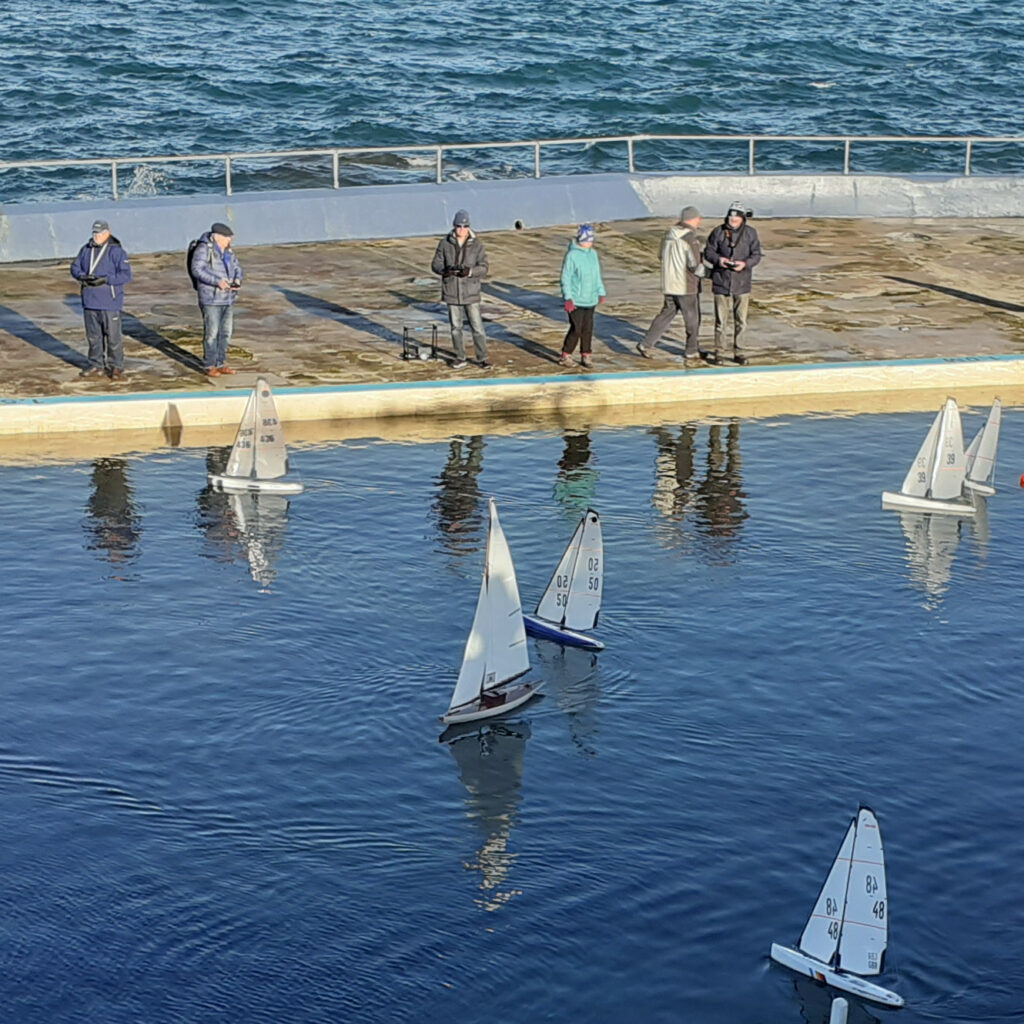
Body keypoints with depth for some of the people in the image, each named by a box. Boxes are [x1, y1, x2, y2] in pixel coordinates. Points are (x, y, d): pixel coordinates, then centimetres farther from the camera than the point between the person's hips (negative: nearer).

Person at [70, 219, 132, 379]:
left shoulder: (116, 251, -11)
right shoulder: (86, 250, 8)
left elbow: (126, 275, -15)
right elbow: (75, 267, 14)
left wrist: (105, 280, -23)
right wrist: (82, 276, -8)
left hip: (109, 302, -6)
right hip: (89, 301, 6)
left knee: (113, 336, -1)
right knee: (93, 335, 13)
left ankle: (116, 367, 9)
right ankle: (96, 365, 25)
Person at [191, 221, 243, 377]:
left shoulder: (227, 250, 11)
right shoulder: (203, 249, -12)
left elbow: (237, 266, 21)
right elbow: (196, 269, -21)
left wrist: (237, 279, -2)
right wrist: (217, 281, -27)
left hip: (228, 299, 8)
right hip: (211, 299, -8)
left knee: (226, 332, 11)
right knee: (212, 333, -5)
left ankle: (221, 363, 21)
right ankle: (209, 366, 4)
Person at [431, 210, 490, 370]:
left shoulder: (476, 244, -2)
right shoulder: (445, 244, 1)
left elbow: (483, 268, -5)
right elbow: (435, 264, 1)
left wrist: (470, 271, -25)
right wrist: (444, 270, -22)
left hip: (471, 292, -2)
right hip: (452, 292, 2)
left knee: (477, 326, -2)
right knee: (455, 327, 9)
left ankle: (482, 358, 8)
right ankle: (460, 358, 20)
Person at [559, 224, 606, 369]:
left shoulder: (593, 254, 9)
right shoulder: (572, 255, -12)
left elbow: (597, 275, 20)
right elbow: (565, 278, -11)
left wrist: (601, 292, 18)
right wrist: (568, 298, -16)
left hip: (590, 300, 6)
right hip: (575, 301, -6)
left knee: (588, 329, 8)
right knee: (576, 329, -7)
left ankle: (585, 356, 17)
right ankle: (566, 356, 6)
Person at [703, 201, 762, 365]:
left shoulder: (750, 233, -2)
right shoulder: (718, 232, -4)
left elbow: (756, 255, 0)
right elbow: (708, 251, 2)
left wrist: (745, 264, -19)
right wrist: (718, 259, -18)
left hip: (742, 283, 1)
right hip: (721, 283, -1)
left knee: (741, 320, 5)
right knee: (720, 320, 4)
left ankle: (739, 353, 15)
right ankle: (719, 352, 15)